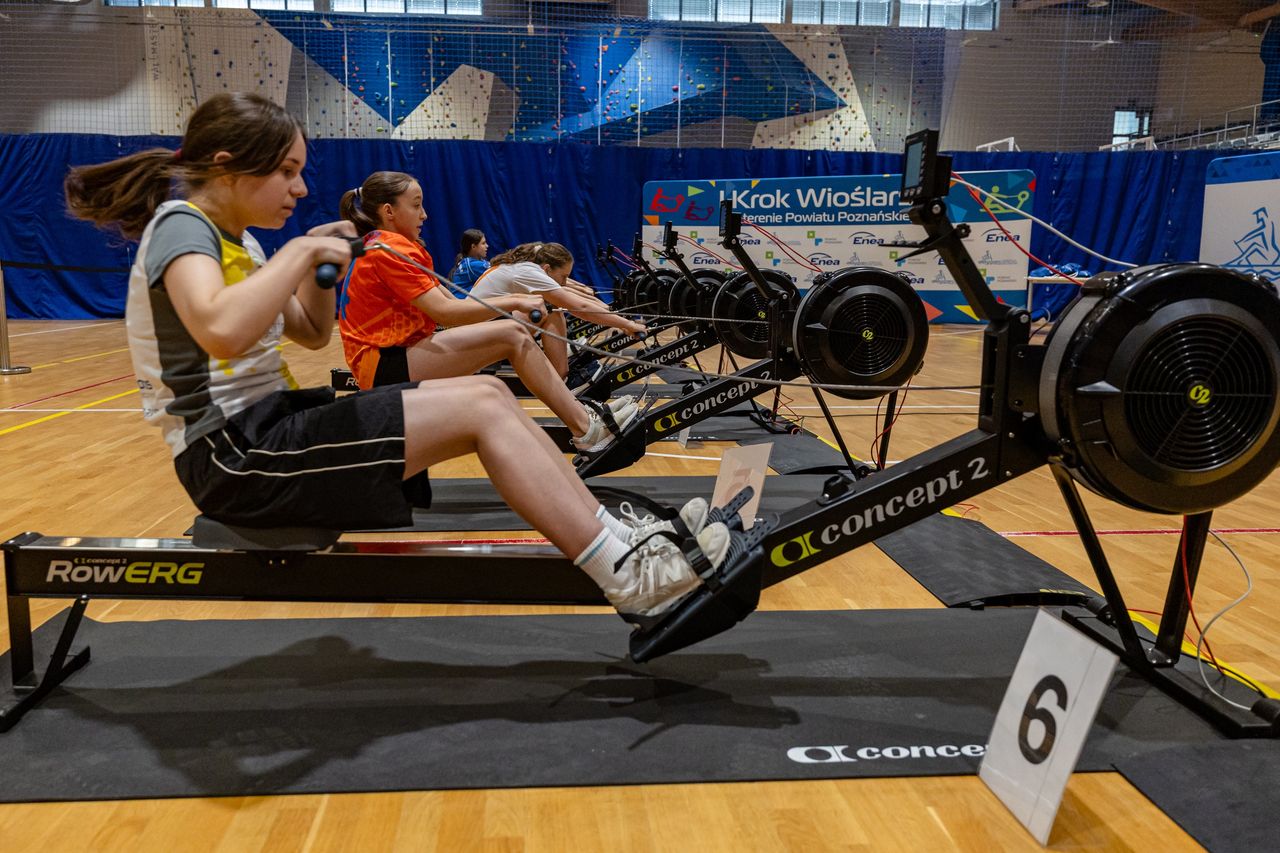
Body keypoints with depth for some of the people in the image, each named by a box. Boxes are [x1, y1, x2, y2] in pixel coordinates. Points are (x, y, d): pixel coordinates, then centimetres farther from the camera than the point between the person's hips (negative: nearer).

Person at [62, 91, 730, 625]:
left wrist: (317, 267, 6)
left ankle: (618, 536, -3)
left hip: (269, 428, 9)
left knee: (487, 393, -2)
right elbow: (222, 331, -34)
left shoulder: (234, 238, 15)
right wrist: (300, 251, -21)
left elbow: (312, 333, 23)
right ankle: (630, 575, -18)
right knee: (480, 408, -18)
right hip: (232, 455, -9)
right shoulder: (180, 226, -12)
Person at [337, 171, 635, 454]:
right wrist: (512, 302, -16)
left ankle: (583, 417, -4)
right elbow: (444, 312, -21)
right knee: (511, 335, -18)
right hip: (384, 365, -10)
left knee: (515, 335, 3)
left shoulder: (395, 247, 20)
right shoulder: (389, 249, -12)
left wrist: (513, 302, -3)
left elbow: (451, 301, 10)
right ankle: (586, 429, -16)